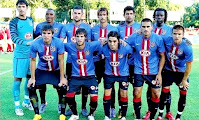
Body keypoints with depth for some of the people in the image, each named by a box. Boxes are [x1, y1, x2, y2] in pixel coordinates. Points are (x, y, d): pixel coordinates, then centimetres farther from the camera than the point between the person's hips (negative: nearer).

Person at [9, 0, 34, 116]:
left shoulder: (30, 20, 10)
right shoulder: (14, 22, -6)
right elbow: (13, 37, -19)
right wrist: (26, 43, -33)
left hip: (31, 53, 5)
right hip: (20, 54, -5)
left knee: (30, 77, 12)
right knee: (18, 79, -1)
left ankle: (26, 101, 29)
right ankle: (17, 105, 9)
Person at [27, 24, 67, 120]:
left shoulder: (58, 43, -21)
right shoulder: (35, 44, -18)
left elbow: (61, 61, -15)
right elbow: (33, 61, -6)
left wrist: (62, 78, -14)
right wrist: (32, 78, -5)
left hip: (56, 71, -1)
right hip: (41, 70, 2)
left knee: (63, 88, -18)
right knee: (31, 87, -12)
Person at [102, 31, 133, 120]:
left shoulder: (125, 48, -28)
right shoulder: (104, 48, -24)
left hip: (123, 74, -1)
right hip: (109, 74, 1)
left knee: (124, 95, 7)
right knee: (107, 94, 7)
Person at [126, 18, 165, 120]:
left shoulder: (158, 39, -10)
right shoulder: (134, 37, -8)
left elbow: (162, 57, -3)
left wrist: (159, 73, -6)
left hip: (153, 72, 0)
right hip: (138, 71, 0)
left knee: (156, 94, 4)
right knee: (137, 94, 1)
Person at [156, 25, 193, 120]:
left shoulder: (187, 47, -26)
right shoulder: (166, 40, -20)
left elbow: (188, 65, -17)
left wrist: (184, 80, -10)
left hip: (182, 72, -1)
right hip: (169, 70, 2)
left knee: (183, 94, 4)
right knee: (164, 91, 2)